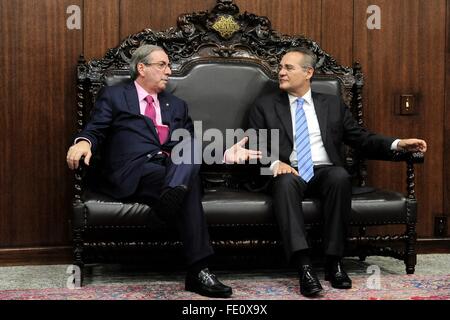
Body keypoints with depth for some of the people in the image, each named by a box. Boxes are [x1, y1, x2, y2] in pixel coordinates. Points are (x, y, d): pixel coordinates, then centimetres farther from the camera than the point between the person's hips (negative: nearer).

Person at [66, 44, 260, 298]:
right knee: (189, 186, -32)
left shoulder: (177, 106, 28)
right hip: (133, 173, -4)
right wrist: (84, 142, -21)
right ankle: (198, 270, -40)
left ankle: (172, 194, -52)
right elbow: (96, 129, 5)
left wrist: (224, 154, 3)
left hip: (175, 168, 4)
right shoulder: (114, 96, 17)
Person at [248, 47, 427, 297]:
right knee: (285, 181, -36)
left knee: (340, 176, -33)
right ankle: (304, 266, -41)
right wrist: (274, 163, -16)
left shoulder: (333, 105, 19)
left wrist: (397, 144, -1)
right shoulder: (265, 105, 15)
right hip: (289, 172, -1)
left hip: (325, 172, 1)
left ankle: (334, 261, -24)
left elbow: (361, 138, 15)